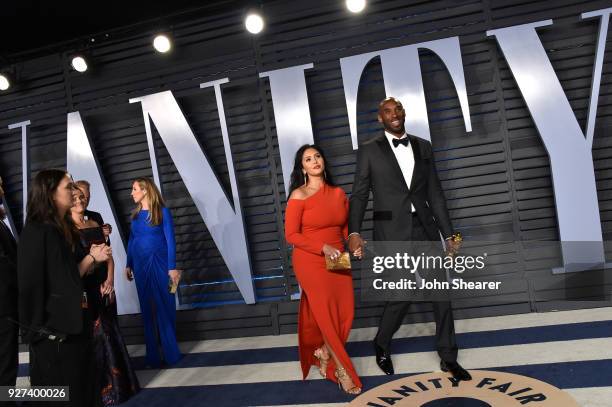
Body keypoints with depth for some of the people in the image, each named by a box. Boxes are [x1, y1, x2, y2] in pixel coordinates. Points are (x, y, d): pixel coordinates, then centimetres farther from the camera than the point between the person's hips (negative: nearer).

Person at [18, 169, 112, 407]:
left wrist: (92, 257, -2)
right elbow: (32, 286, -16)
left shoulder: (65, 229, 10)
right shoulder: (36, 232, -16)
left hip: (76, 324, 8)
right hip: (54, 330, -8)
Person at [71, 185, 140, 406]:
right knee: (96, 334, 1)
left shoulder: (95, 223, 11)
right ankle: (102, 389, 14)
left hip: (104, 286, 6)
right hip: (85, 289, -6)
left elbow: (108, 255, 10)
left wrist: (110, 280, -2)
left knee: (110, 331, 13)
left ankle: (117, 381, 27)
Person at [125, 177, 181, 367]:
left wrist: (172, 267, -14)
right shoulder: (135, 214, 9)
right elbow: (131, 240, 14)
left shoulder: (162, 211, -7)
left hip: (159, 263, -5)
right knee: (147, 308, 9)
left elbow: (170, 240, -9)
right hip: (140, 265, 5)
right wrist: (128, 265, 12)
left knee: (164, 306, 1)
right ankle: (152, 354, 20)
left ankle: (171, 352, 14)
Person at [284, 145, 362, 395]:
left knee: (345, 313, 3)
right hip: (311, 262, -5)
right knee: (327, 315, -1)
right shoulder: (298, 196, -8)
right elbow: (291, 235, -10)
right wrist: (323, 248, -20)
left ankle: (324, 353, 31)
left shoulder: (338, 193, 7)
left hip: (337, 261, 5)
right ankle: (341, 368, 17)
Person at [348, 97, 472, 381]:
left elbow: (435, 194, 11)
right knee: (401, 294, -3)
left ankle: (448, 358, 24)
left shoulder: (423, 147, 11)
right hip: (392, 232, -4)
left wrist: (448, 234, 8)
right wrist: (354, 232, -16)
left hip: (425, 230, 4)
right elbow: (359, 195, -3)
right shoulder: (369, 150, 1)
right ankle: (381, 346, 26)